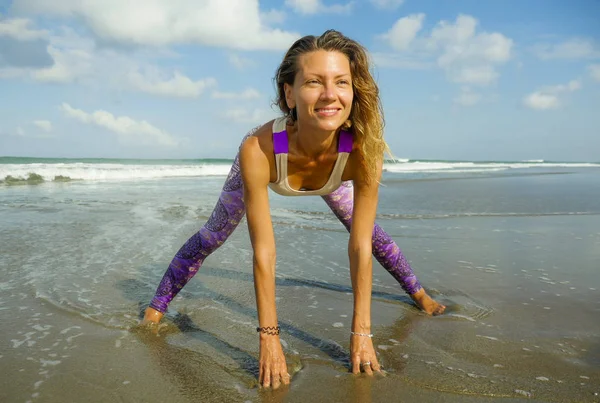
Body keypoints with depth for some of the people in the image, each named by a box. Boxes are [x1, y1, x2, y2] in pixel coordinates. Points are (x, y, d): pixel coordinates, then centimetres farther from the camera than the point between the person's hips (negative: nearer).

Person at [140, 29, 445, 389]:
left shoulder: (364, 148, -41)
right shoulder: (257, 150, -46)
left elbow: (361, 246, -33)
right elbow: (263, 252, -39)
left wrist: (362, 333, -29)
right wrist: (269, 338, -33)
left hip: (331, 179, 2)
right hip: (264, 170, -1)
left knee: (371, 230, 12)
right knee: (211, 238, 5)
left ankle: (418, 292, 40)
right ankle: (157, 307, 28)